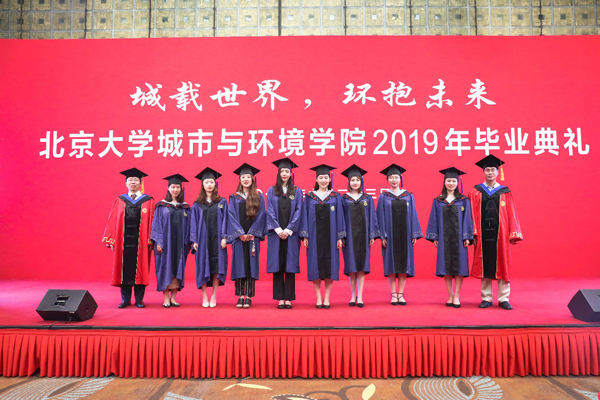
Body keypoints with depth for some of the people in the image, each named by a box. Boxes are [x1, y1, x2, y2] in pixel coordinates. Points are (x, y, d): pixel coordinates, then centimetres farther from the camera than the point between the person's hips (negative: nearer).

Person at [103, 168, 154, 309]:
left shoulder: (148, 201, 4)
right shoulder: (119, 201, 10)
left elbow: (151, 222, -1)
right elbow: (112, 221, 6)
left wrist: (150, 240, -9)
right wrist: (111, 240, -1)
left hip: (140, 242, -1)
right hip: (123, 241, 2)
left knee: (139, 269, 3)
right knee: (124, 269, 5)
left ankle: (139, 299, 12)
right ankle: (125, 299, 15)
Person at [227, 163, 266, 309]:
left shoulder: (259, 197, 7)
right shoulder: (234, 198, 8)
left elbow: (260, 216, 1)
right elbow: (232, 217, 1)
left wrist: (252, 233, -10)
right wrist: (240, 234, -11)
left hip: (253, 237, 0)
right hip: (238, 237, 1)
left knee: (251, 265, -2)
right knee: (239, 265, 0)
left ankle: (249, 297, 2)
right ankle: (240, 297, 5)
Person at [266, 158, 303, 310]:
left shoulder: (297, 192, 6)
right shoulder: (272, 191, 7)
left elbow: (298, 212, 0)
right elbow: (270, 212, 0)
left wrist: (288, 230, -10)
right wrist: (278, 230, -10)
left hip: (291, 234, 0)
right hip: (276, 234, 0)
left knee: (290, 266, 0)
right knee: (277, 265, 1)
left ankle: (288, 298, 6)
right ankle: (280, 298, 6)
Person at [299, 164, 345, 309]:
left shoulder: (335, 197, 6)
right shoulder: (309, 197, 6)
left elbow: (339, 217, 4)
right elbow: (305, 217, 4)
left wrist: (340, 237, -3)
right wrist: (305, 236, -3)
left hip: (330, 236, 0)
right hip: (314, 236, 0)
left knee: (330, 266, 1)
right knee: (315, 266, 0)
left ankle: (327, 298, 10)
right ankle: (318, 298, 9)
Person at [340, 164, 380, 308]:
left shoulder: (367, 198, 7)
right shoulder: (344, 199, 4)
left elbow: (372, 217, 6)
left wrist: (372, 235, -1)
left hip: (363, 235, 1)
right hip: (349, 235, -1)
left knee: (361, 266, -1)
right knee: (351, 266, 1)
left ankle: (360, 297, 1)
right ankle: (353, 295, 12)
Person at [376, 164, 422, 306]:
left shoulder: (408, 196, 7)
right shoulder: (383, 197, 3)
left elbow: (413, 215, 6)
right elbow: (381, 217, -1)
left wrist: (414, 234, 0)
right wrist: (382, 236, -8)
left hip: (404, 234, 2)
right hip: (390, 234, -1)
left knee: (404, 262, 2)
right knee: (391, 263, 1)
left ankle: (401, 294, 10)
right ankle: (393, 294, 8)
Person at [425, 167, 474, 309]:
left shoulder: (464, 200, 5)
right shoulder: (438, 201, 8)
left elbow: (467, 219, 1)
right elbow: (434, 220, 7)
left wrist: (467, 237, -6)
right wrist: (434, 237, 0)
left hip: (458, 237, -1)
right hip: (444, 237, 1)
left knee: (459, 265, -2)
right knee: (446, 265, 2)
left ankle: (456, 296, 3)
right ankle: (450, 295, 11)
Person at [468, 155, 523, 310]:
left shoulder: (505, 192, 6)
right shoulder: (476, 192, 5)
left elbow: (511, 214, 3)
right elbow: (473, 214, 1)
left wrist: (513, 234, -4)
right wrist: (473, 233, -8)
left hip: (500, 234, 0)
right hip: (483, 234, 0)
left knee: (501, 266, 4)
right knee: (484, 266, 5)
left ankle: (503, 299, 12)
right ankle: (486, 298, 13)